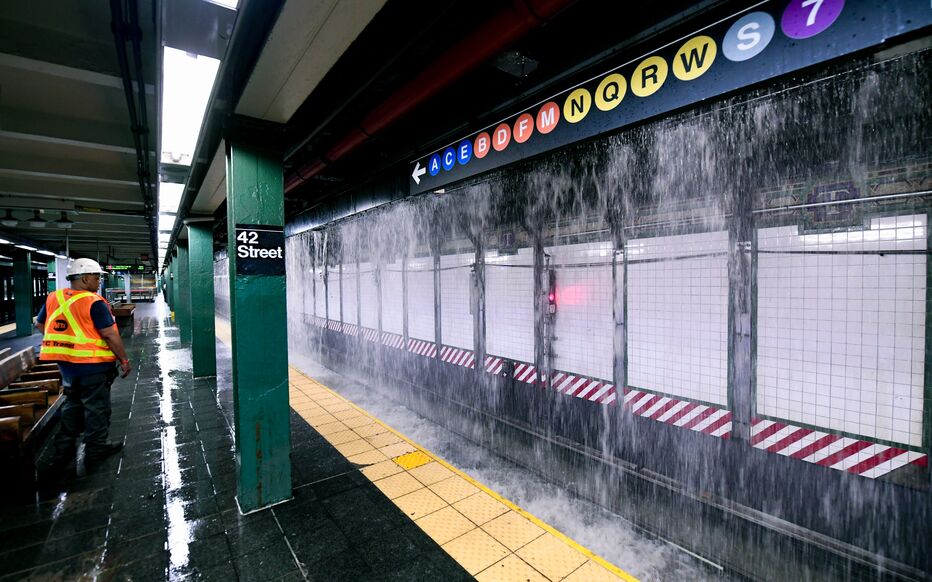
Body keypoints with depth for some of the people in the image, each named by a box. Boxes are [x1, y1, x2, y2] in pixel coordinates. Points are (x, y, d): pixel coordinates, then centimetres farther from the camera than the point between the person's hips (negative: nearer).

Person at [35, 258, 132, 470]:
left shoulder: (53, 298, 3)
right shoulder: (94, 303, -20)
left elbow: (40, 325, 16)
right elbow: (110, 335, -21)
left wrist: (64, 341, 20)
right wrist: (124, 360, -12)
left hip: (66, 364, 7)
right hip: (93, 365, -7)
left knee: (71, 405, 22)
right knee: (96, 407, 8)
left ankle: (62, 450, 29)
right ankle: (97, 448, 19)